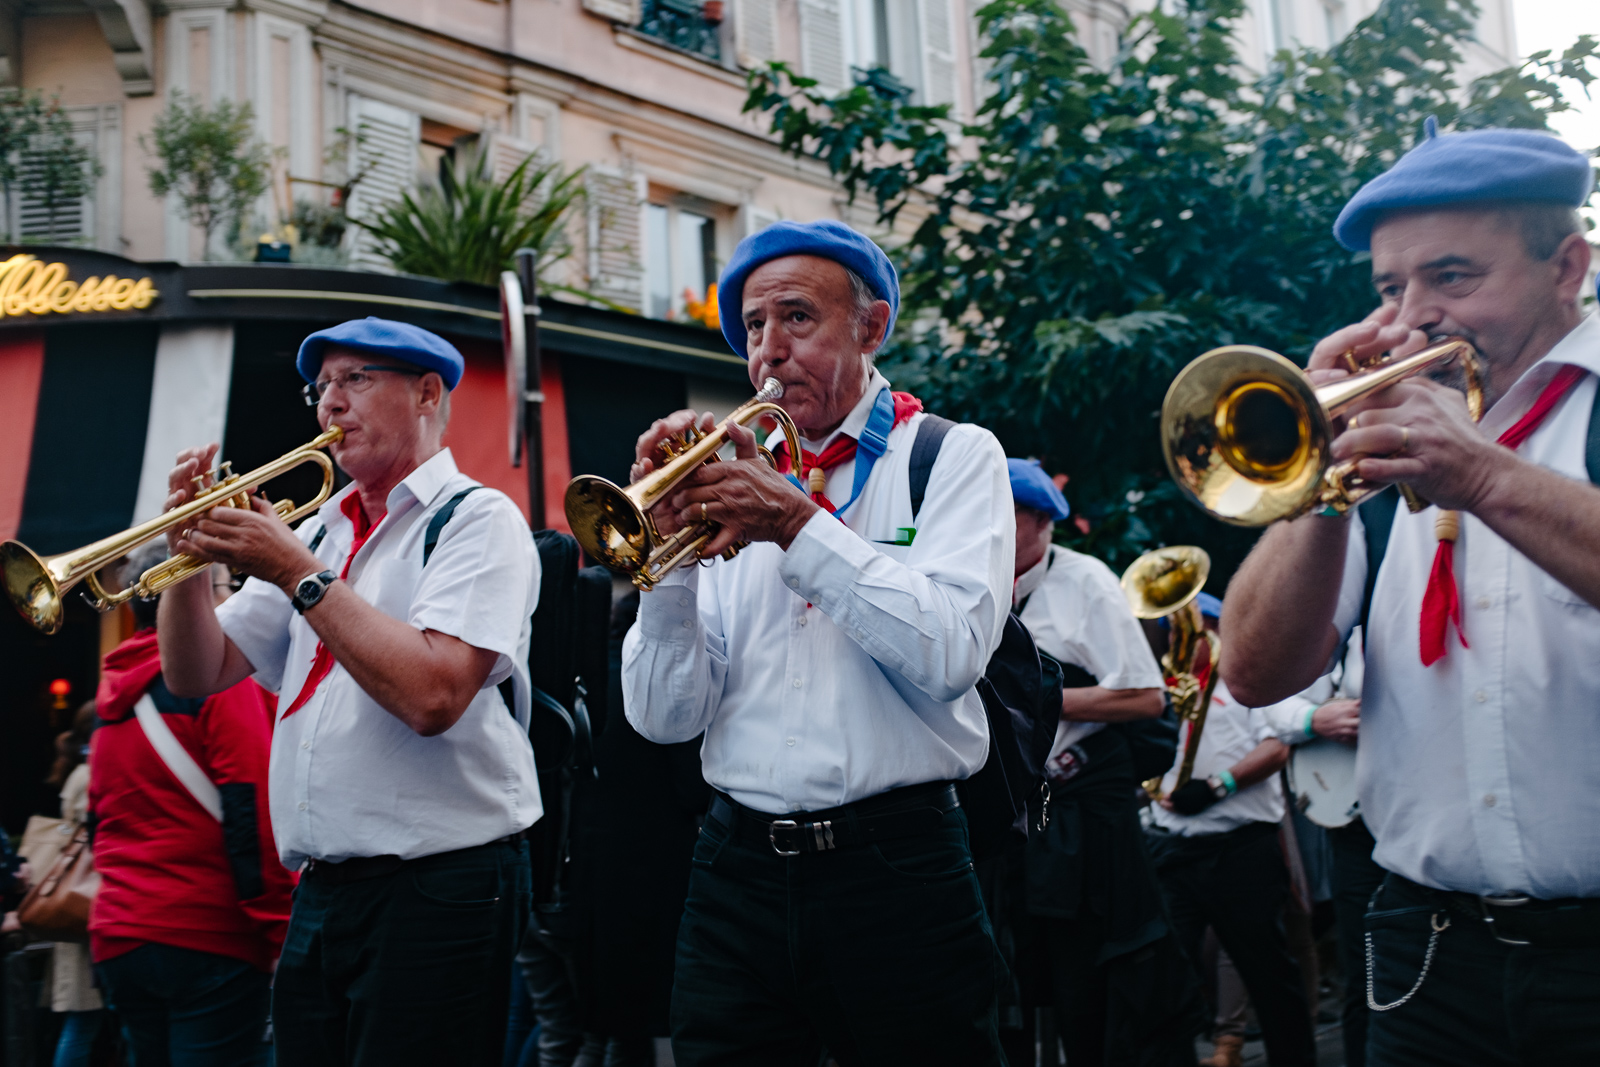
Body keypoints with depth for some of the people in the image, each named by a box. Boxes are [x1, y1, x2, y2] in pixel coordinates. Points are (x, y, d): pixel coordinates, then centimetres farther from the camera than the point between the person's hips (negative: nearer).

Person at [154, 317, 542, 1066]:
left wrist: (299, 575, -16)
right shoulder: (319, 532, 16)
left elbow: (432, 695, -21)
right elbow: (199, 674, 15)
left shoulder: (476, 519, -6)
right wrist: (192, 555, -1)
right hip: (320, 892, 7)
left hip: (436, 892, -7)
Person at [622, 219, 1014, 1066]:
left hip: (898, 874, -2)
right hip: (740, 869, 3)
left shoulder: (955, 457, 3)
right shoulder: (728, 477, 10)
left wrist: (800, 526, -16)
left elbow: (951, 652, -15)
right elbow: (665, 717, 3)